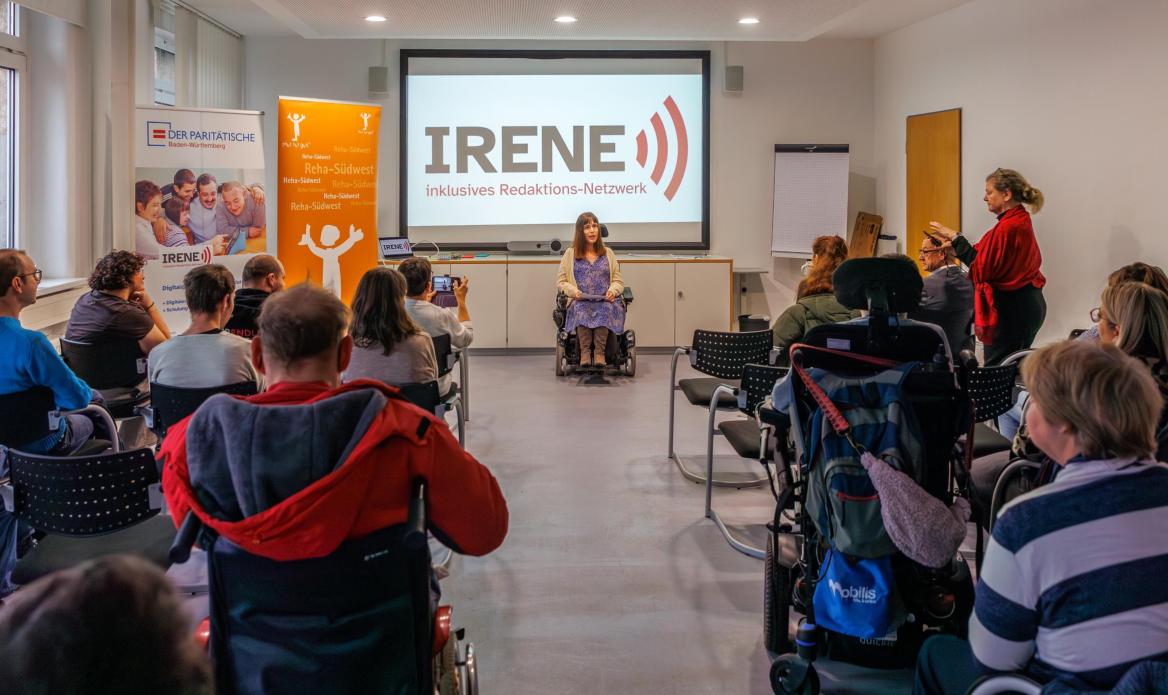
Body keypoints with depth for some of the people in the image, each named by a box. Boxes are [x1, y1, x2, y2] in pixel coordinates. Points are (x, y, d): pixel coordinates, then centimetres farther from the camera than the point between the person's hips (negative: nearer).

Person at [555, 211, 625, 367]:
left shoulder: (608, 253, 21)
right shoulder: (570, 254, 16)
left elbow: (618, 281, 18)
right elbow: (560, 282, 11)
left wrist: (613, 290, -6)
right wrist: (573, 291, -10)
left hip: (605, 302, 1)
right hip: (580, 302, -1)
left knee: (605, 309, -37)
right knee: (581, 310, -38)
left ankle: (599, 351, -36)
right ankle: (585, 351, -35)